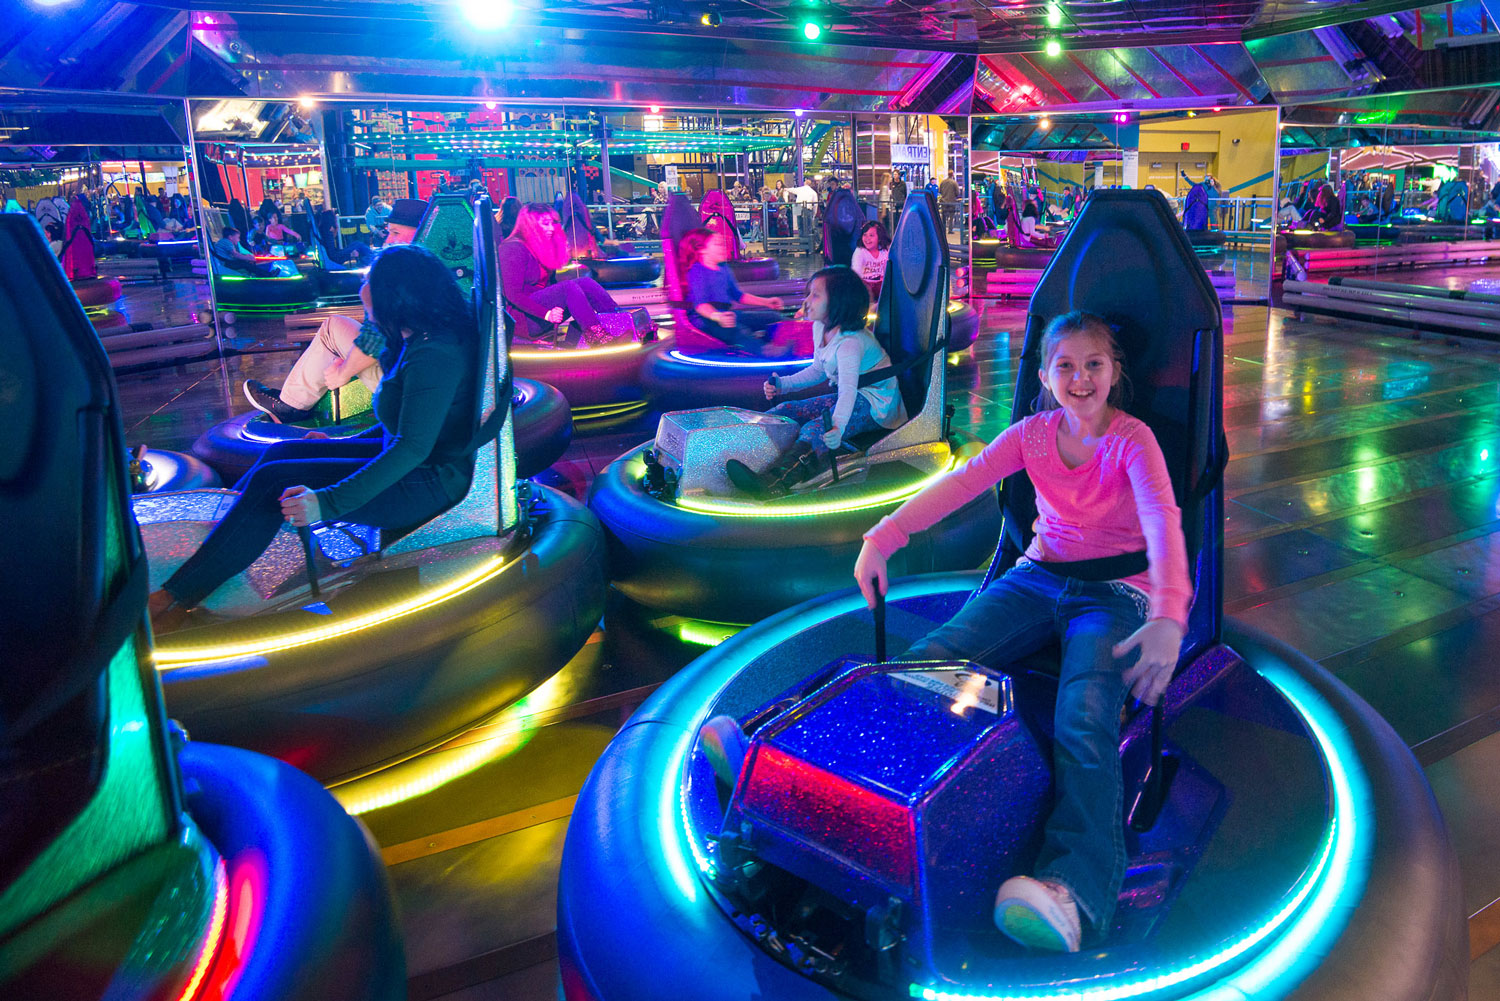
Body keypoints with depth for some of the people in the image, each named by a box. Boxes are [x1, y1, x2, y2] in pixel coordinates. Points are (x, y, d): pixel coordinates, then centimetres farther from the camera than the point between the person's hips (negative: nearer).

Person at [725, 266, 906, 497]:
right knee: (786, 410, 2)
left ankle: (775, 482, -58)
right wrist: (783, 385, 10)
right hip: (846, 398, 10)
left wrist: (838, 427, -56)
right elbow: (818, 370, 19)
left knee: (816, 429, -34)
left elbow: (849, 390, -40)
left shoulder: (850, 342, -27)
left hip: (873, 405, -10)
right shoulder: (820, 328, 3)